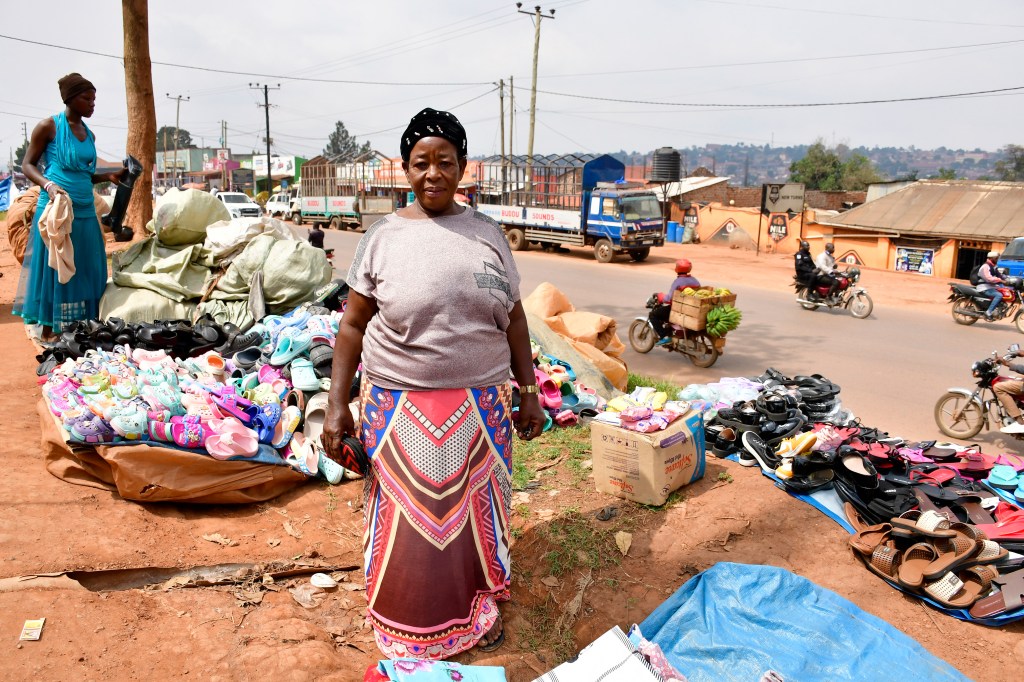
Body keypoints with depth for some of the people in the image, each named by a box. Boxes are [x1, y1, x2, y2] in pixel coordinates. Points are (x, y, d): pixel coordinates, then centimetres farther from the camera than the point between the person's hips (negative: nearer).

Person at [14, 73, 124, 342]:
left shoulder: (89, 134, 17)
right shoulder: (48, 126, -2)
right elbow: (28, 165, -2)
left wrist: (108, 176, 7)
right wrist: (49, 185, -20)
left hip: (85, 211, 7)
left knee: (87, 269, 7)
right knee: (54, 267, -1)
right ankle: (49, 329, 8)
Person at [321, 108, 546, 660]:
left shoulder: (487, 232, 4)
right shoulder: (383, 236, -2)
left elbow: (513, 318, 8)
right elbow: (353, 325, -2)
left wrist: (529, 392, 6)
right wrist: (337, 406, -7)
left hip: (481, 404, 2)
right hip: (400, 406, -1)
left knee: (473, 509, 15)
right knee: (406, 516, 10)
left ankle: (474, 604, 40)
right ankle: (409, 623, 34)